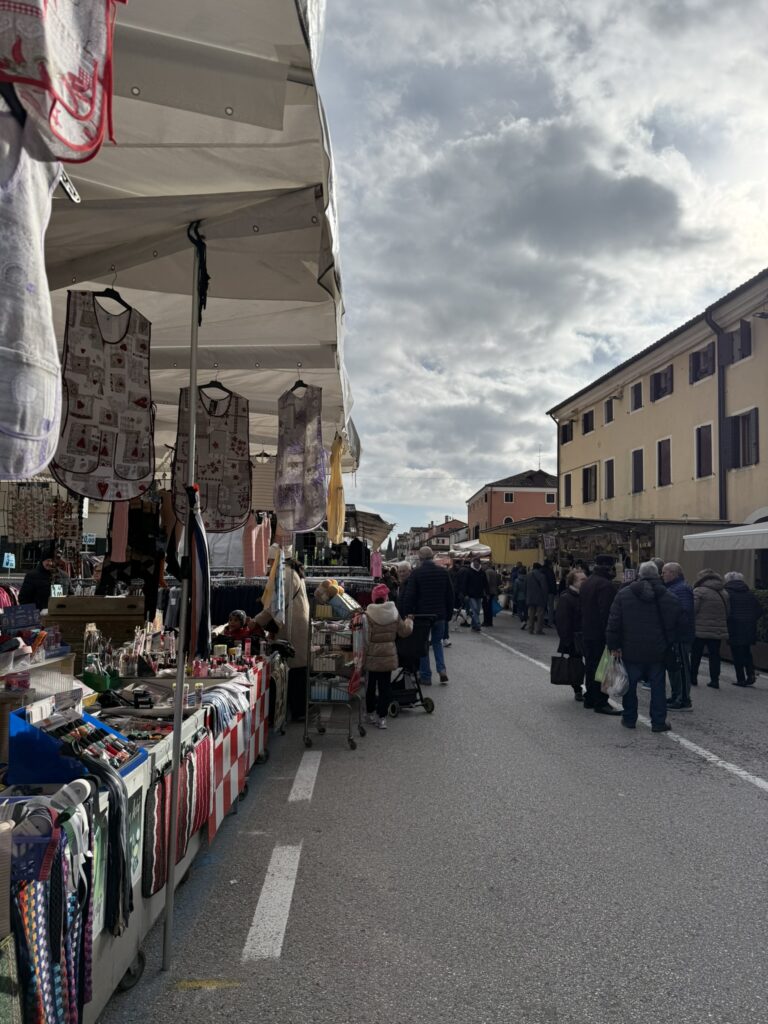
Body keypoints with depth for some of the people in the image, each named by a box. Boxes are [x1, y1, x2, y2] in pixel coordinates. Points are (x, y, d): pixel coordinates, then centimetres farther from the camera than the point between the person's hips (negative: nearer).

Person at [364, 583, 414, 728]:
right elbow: (405, 631, 5)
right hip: (388, 655, 1)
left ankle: (371, 713, 26)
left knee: (371, 685, 14)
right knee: (385, 686, 6)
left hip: (372, 656, -1)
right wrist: (409, 621, 24)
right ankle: (381, 717, 7)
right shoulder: (394, 613, -4)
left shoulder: (368, 615, -13)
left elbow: (364, 636, -15)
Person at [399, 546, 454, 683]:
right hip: (440, 615, 3)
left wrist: (407, 614, -3)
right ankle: (442, 669, 2)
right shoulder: (444, 572, 1)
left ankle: (425, 676, 11)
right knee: (437, 642, 20)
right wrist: (449, 614, 14)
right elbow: (450, 595, 6)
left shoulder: (416, 573, -11)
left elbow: (409, 596, -12)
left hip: (422, 615, -3)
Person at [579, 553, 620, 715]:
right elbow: (607, 612, -23)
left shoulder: (586, 582, 14)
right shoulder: (606, 585, -18)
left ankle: (590, 698, 23)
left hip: (588, 632, 9)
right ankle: (601, 703, -2)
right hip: (601, 633, -9)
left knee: (590, 665, 16)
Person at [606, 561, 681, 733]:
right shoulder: (667, 596, -1)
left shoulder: (624, 594, -3)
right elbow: (673, 624, 1)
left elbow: (614, 622, -5)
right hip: (657, 651, 1)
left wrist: (613, 646, 1)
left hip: (631, 650, 0)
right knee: (658, 685, 9)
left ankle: (629, 719, 18)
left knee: (630, 684, 10)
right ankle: (659, 722, 12)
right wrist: (669, 643, 11)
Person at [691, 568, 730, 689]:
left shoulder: (699, 591, -10)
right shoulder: (724, 593, 10)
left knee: (696, 655, 7)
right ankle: (715, 680, 6)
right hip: (718, 631, 4)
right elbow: (728, 612, 15)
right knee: (714, 655, 8)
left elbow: (693, 610, -14)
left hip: (700, 630, -4)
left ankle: (693, 678, 13)